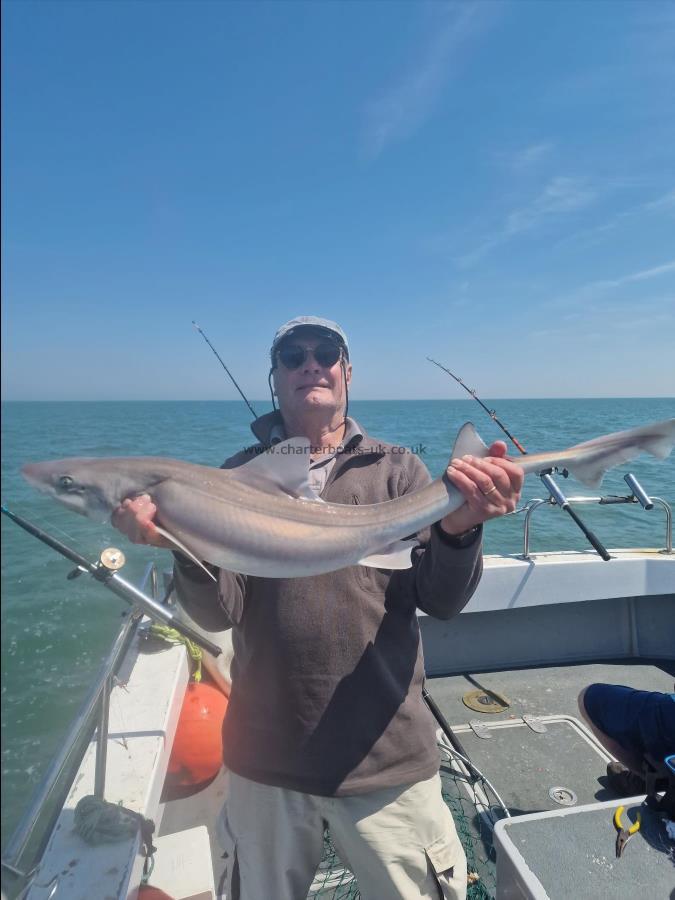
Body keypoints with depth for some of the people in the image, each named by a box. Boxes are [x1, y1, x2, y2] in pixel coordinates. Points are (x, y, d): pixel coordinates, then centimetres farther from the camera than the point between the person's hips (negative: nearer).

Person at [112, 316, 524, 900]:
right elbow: (219, 613, -8)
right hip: (265, 759, 2)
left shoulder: (396, 470, -4)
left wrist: (459, 529, -31)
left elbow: (442, 602, -11)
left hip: (386, 758, -1)